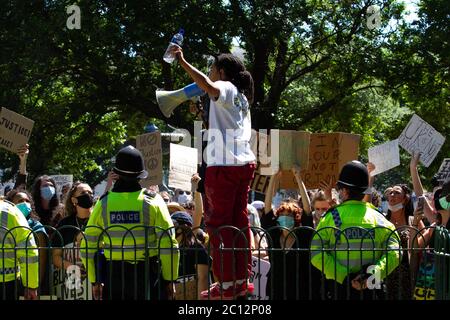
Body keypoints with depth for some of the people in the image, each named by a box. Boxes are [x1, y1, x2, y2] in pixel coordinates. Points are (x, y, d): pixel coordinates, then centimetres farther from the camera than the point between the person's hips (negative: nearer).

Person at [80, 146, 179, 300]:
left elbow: (87, 247, 2)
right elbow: (169, 245, -10)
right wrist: (169, 279, -1)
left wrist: (95, 281, 11)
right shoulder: (153, 202, -6)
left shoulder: (103, 203, 0)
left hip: (114, 277, 2)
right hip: (148, 276, -2)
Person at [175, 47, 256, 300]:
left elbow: (207, 86, -28)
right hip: (245, 163, 9)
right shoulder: (241, 96, 22)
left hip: (224, 164, -9)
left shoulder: (225, 88, -5)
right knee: (239, 221, 11)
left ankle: (226, 285, -8)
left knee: (219, 222, -5)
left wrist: (183, 62, -26)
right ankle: (242, 280, 11)